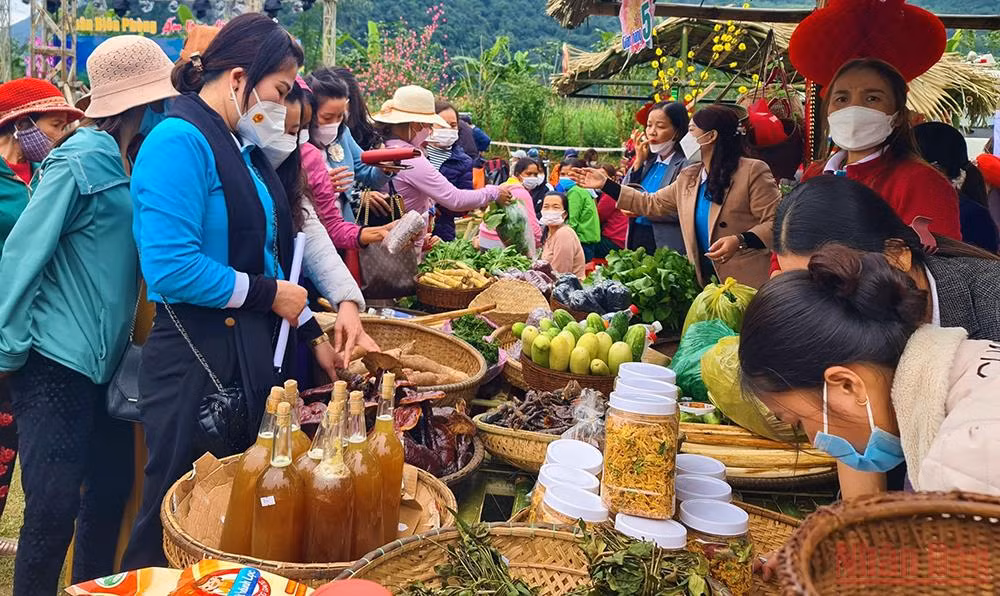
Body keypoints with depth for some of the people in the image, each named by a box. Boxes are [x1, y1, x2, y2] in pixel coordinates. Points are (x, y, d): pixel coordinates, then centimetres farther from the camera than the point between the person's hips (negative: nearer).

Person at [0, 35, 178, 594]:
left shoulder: (130, 163, 10)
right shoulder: (79, 161, -13)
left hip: (108, 360, 8)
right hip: (58, 362, -8)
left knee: (112, 491, 13)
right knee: (53, 509, -3)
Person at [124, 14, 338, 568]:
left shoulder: (243, 149, 12)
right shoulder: (179, 141, -16)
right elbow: (171, 268, -25)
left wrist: (313, 335, 13)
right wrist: (268, 294, -15)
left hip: (253, 355, 9)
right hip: (196, 361, -9)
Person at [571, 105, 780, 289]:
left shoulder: (753, 171, -9)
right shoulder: (688, 178, 14)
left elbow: (777, 222, -13)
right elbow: (651, 203, 22)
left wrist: (739, 241, -29)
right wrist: (606, 184, 20)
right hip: (706, 282, 7)